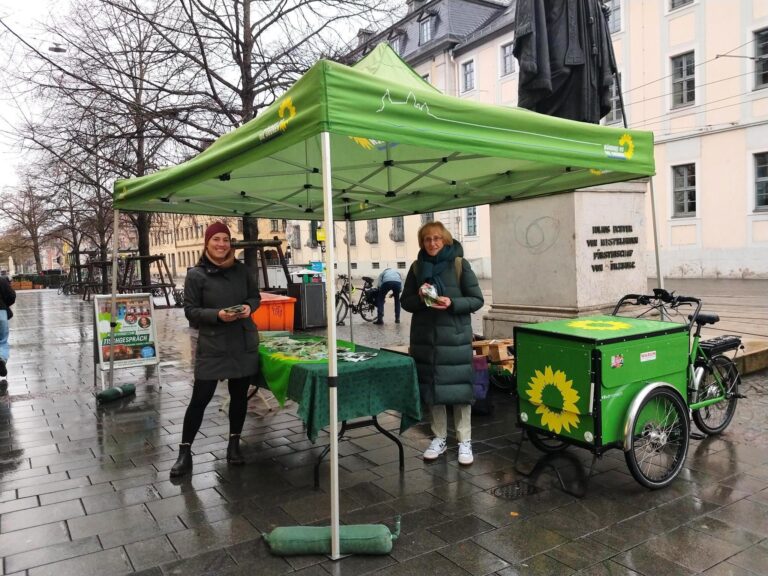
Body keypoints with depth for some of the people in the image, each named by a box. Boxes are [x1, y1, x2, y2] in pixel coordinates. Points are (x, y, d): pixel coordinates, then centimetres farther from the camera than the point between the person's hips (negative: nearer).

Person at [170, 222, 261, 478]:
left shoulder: (241, 269, 4)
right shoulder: (196, 275, -6)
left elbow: (255, 296, 14)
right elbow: (190, 310, -7)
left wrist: (249, 307, -9)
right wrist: (217, 315, -22)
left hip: (244, 343, 4)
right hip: (212, 346, -4)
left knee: (239, 394, 12)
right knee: (200, 398, -1)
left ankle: (234, 445, 28)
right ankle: (184, 452, 13)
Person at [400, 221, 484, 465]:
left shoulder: (459, 265, -4)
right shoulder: (417, 267, 6)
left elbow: (477, 300, -3)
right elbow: (405, 302, 9)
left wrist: (452, 304, -19)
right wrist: (420, 298, -12)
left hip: (455, 336, -3)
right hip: (425, 337, 3)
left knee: (458, 387, 1)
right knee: (431, 387, 9)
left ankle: (464, 441, 13)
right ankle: (439, 438, 23)